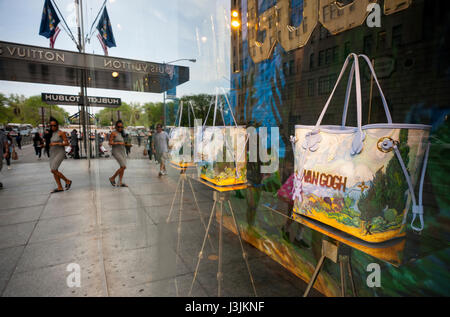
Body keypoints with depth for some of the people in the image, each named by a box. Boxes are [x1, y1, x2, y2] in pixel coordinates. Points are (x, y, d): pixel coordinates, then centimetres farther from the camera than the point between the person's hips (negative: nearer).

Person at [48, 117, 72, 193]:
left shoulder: (61, 133, -9)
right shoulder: (50, 133, 11)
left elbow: (67, 143, -13)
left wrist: (56, 144, -20)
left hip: (60, 153, -8)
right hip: (53, 154, 8)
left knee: (53, 170, -15)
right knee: (54, 171, 4)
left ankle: (67, 181, 1)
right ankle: (60, 187, 11)